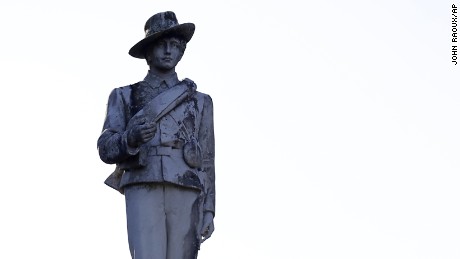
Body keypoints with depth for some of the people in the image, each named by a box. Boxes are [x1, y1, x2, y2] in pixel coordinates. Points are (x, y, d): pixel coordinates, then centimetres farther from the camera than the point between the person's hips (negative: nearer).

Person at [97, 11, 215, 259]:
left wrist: (208, 210, 5)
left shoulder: (199, 101, 19)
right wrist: (131, 138, -19)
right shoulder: (124, 97, 15)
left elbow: (206, 161, 15)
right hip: (143, 194, -1)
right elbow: (106, 148, 4)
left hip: (184, 195, 2)